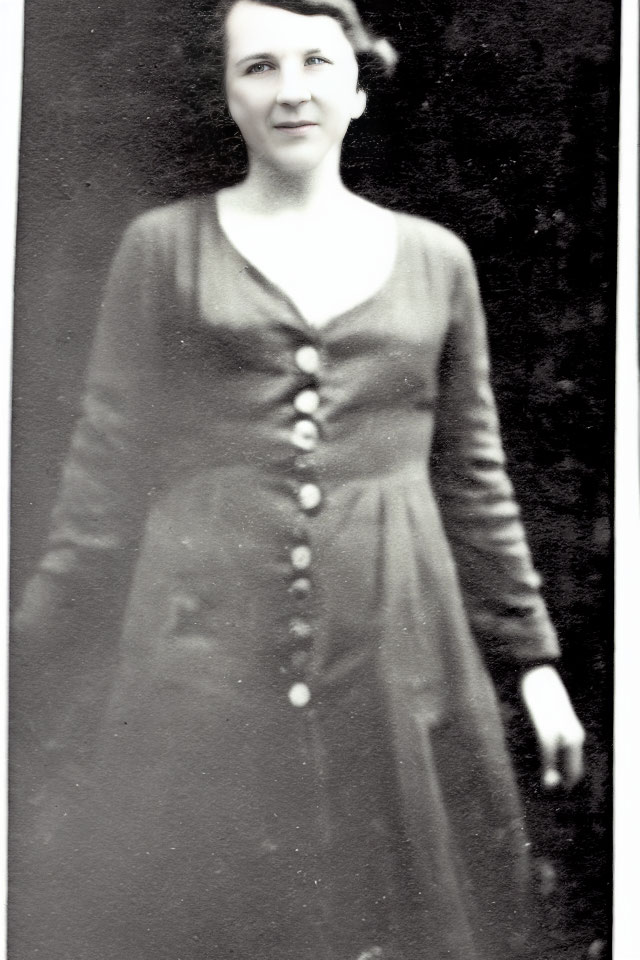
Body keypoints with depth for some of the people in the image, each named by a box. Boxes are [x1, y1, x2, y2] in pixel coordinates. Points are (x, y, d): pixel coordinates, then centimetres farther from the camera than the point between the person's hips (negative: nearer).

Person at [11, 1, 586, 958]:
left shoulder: (435, 260, 9)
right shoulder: (165, 248, 3)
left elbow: (475, 479, 11)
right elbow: (105, 468, 3)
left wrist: (533, 659, 9)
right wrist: (48, 677, 1)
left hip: (397, 659, 2)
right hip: (203, 659, -1)